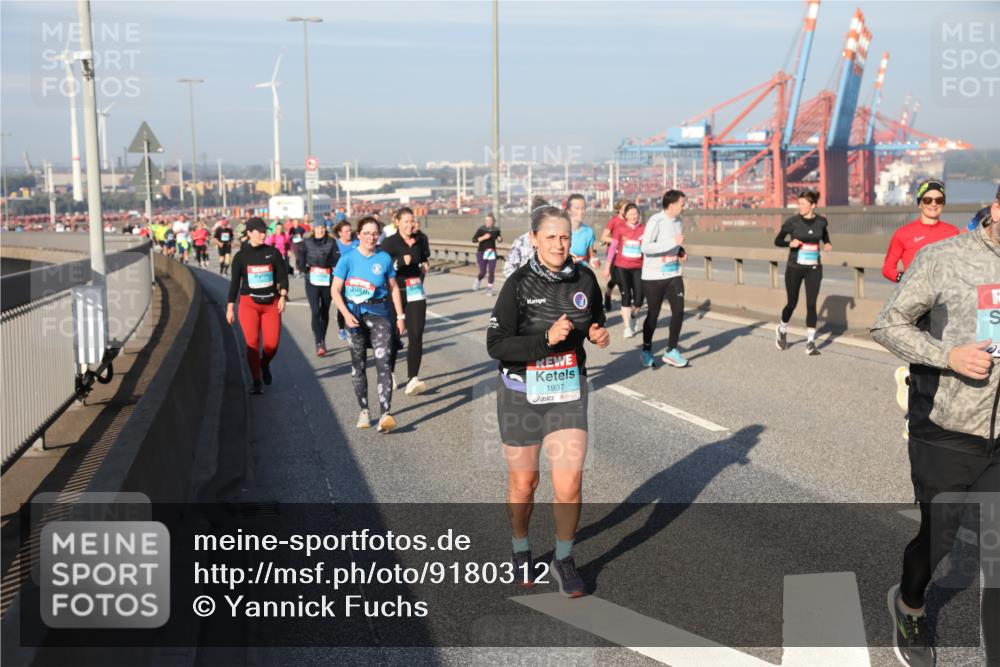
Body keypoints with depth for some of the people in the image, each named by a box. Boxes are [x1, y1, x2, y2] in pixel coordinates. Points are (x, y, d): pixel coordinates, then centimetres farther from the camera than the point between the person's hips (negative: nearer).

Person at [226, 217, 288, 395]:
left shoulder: (273, 253, 4)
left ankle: (265, 364, 29)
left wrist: (283, 296, -10)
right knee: (252, 343, -7)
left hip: (271, 303, 1)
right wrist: (230, 307, 3)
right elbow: (234, 282, 5)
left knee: (273, 343, -5)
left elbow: (282, 275, 4)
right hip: (248, 303, -1)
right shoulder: (241, 256, 2)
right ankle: (256, 382, 3)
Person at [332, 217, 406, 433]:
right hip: (355, 314, 0)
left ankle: (386, 414, -20)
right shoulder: (348, 259, -5)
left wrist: (400, 315, 9)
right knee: (358, 365, 9)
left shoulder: (384, 258, 1)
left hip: (379, 313, 0)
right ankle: (364, 411, 24)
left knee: (383, 362, -13)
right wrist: (346, 314, -18)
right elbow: (336, 290, -5)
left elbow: (393, 288, 11)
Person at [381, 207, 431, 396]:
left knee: (416, 335, -10)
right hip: (395, 293, -3)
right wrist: (401, 261, -28)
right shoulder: (389, 243, -7)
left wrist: (426, 264, 7)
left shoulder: (419, 241, 8)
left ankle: (413, 379, -14)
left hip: (416, 293, 3)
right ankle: (389, 373, 29)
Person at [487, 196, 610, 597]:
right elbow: (496, 345, -18)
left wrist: (599, 335, -6)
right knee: (523, 484, 11)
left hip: (568, 391, 2)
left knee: (569, 484, -6)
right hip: (521, 392, -2)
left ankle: (564, 560, 18)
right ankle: (520, 549, 38)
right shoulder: (519, 284, -14)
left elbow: (596, 321, 16)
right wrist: (546, 339, -28)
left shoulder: (584, 279, -3)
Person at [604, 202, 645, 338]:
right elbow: (613, 247, 2)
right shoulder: (620, 228, -3)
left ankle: (632, 314, 29)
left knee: (639, 299, -4)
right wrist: (607, 266, 2)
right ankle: (628, 327, 9)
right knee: (626, 297, -1)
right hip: (621, 267, -1)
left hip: (638, 267, 1)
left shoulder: (644, 229, -1)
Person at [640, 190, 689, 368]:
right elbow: (645, 247, -26)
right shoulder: (655, 221, -16)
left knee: (679, 311, -3)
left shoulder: (678, 221, 7)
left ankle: (671, 351, 11)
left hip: (674, 274, 6)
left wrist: (681, 250, 2)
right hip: (654, 277, -6)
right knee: (653, 315, 5)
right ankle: (646, 350, 25)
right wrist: (673, 242, -28)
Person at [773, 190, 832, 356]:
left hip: (814, 268, 1)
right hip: (795, 267, -1)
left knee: (811, 304, -6)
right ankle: (782, 330, 36)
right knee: (792, 303, 8)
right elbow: (777, 241, -1)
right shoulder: (792, 221, -7)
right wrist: (790, 243, -20)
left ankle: (810, 342, -1)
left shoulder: (821, 221, 1)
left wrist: (827, 245, -1)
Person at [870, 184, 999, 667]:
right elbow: (887, 326, -6)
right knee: (937, 536, 17)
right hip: (946, 432, -2)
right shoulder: (944, 258, -11)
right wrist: (948, 355, -20)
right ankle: (909, 607, 47)